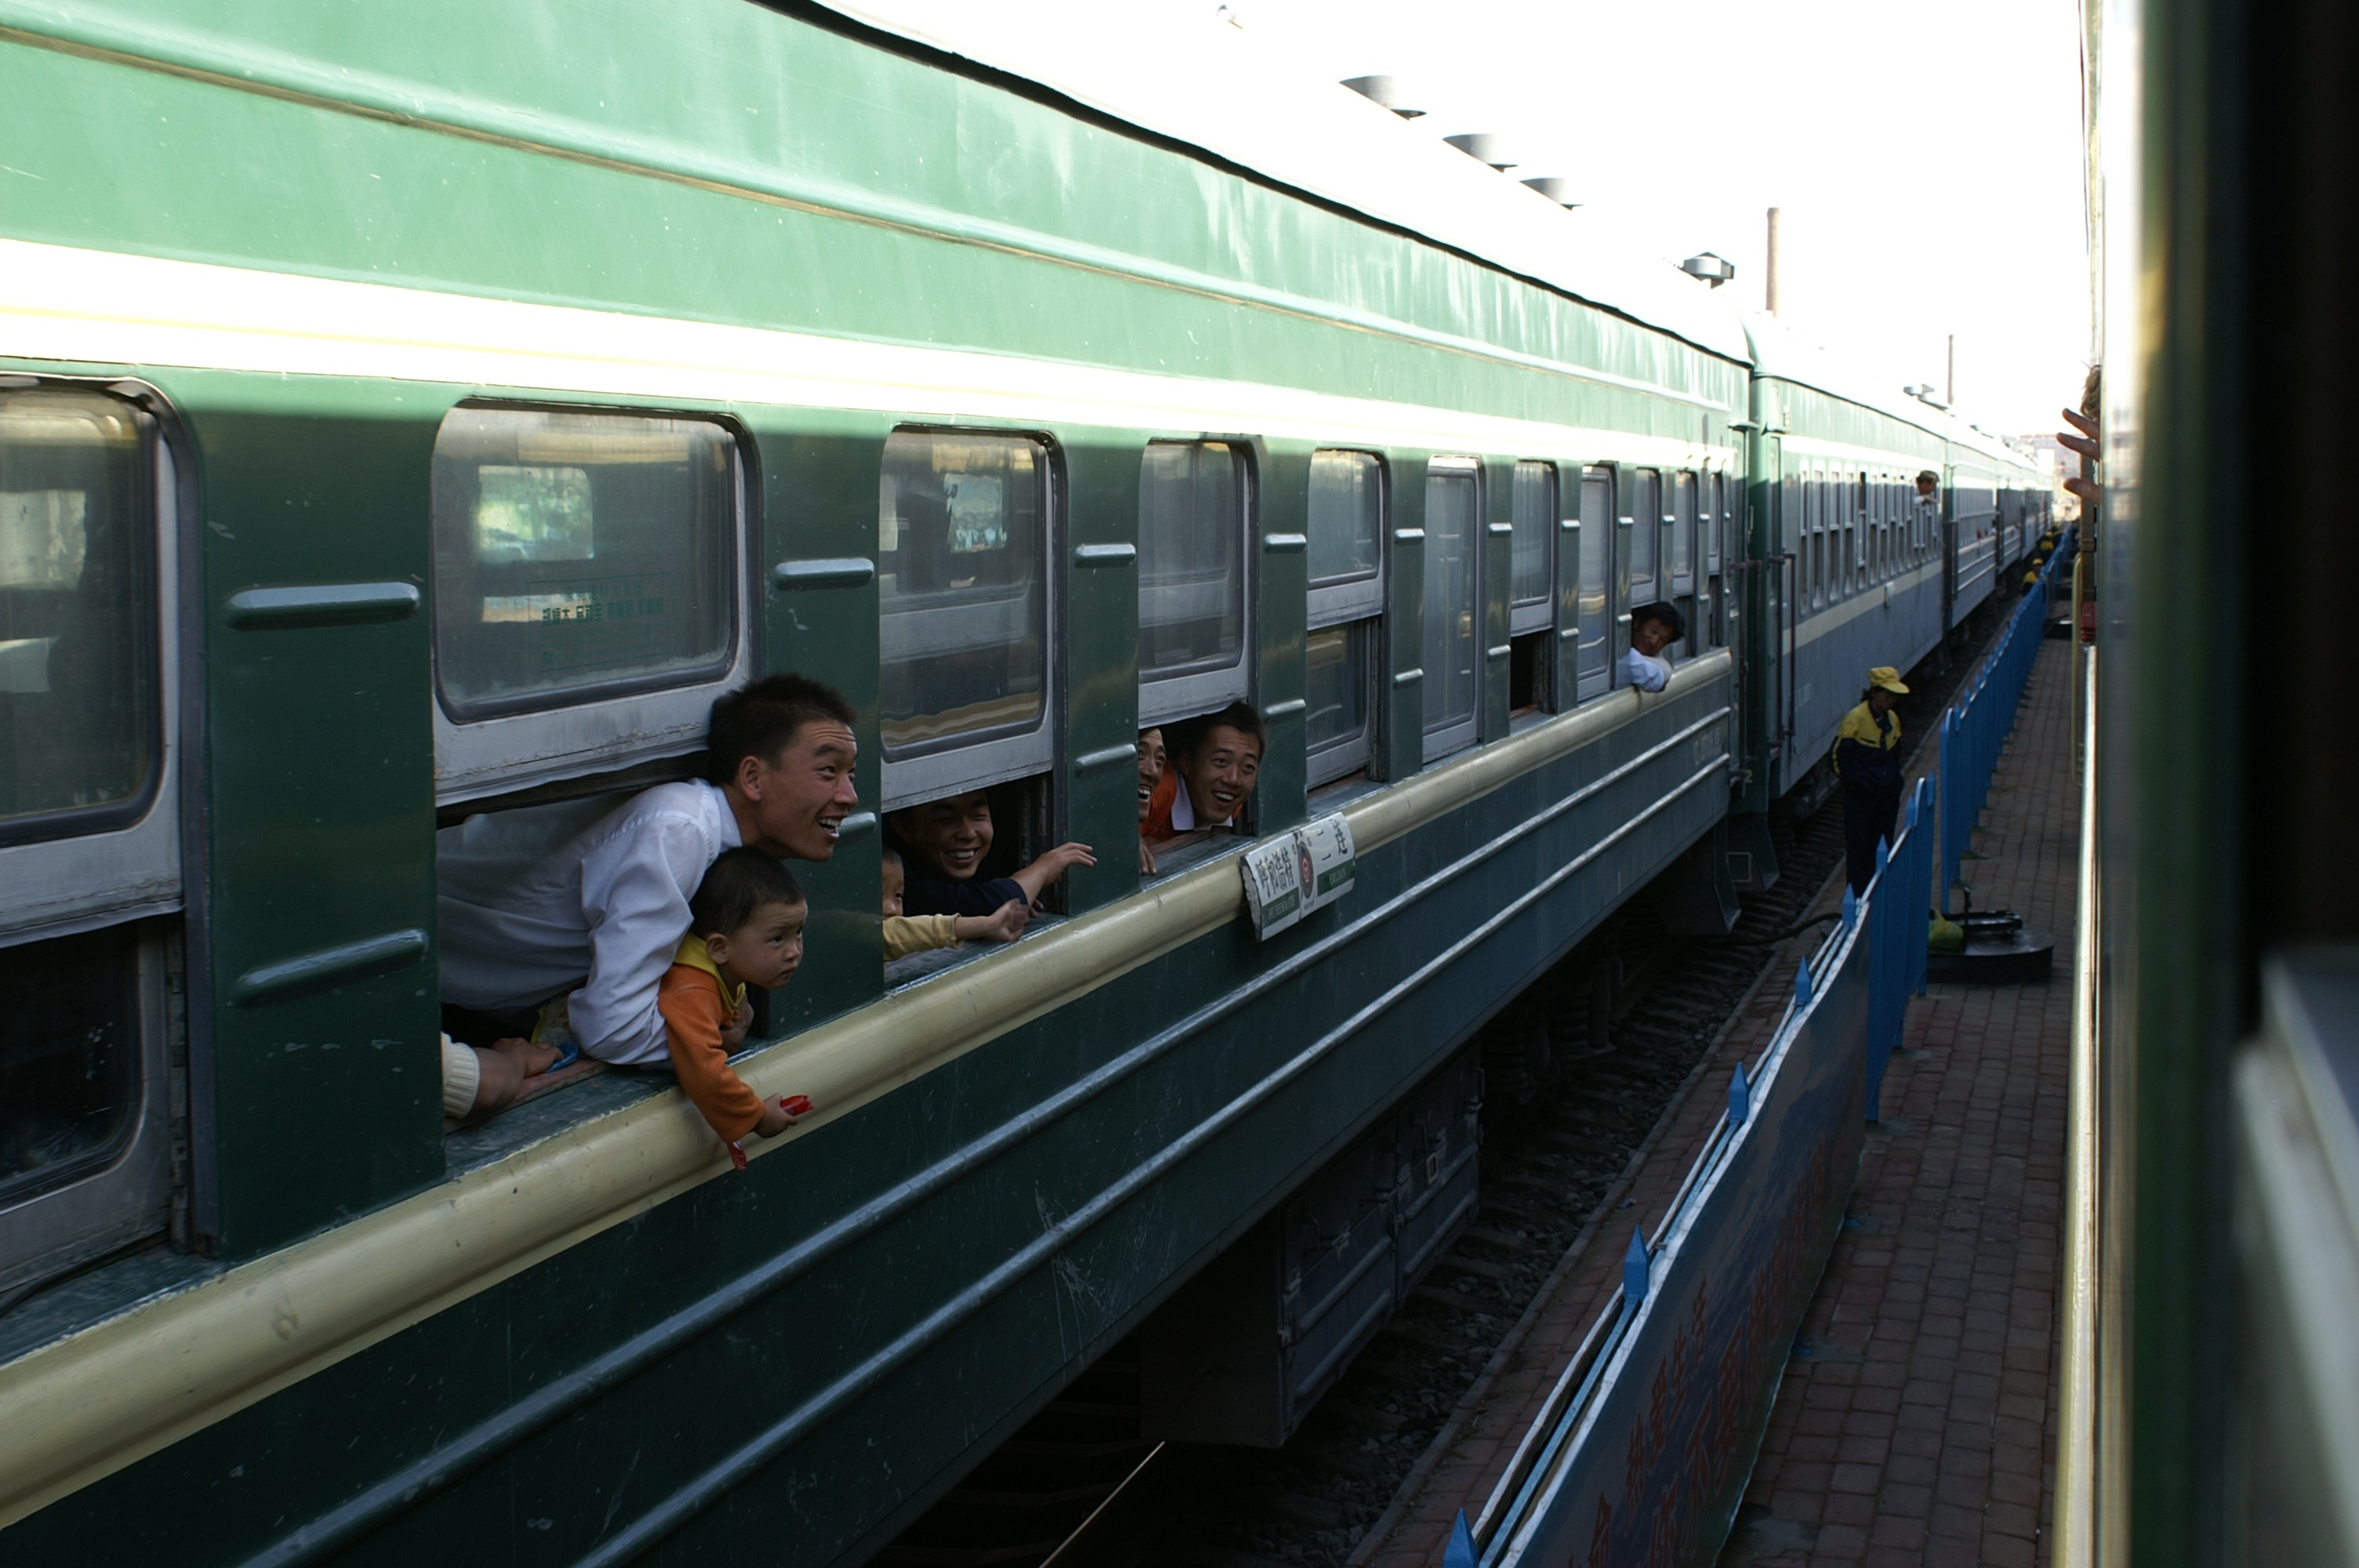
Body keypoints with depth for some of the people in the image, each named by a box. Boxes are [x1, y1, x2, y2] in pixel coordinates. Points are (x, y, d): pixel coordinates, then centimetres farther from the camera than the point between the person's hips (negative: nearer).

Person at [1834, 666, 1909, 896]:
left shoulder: (1893, 720, 9)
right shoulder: (1856, 719, -13)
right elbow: (1840, 755, -11)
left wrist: (1895, 780, 11)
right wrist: (1854, 780, -14)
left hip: (1887, 798, 7)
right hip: (1861, 798, -6)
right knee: (1859, 849, -1)